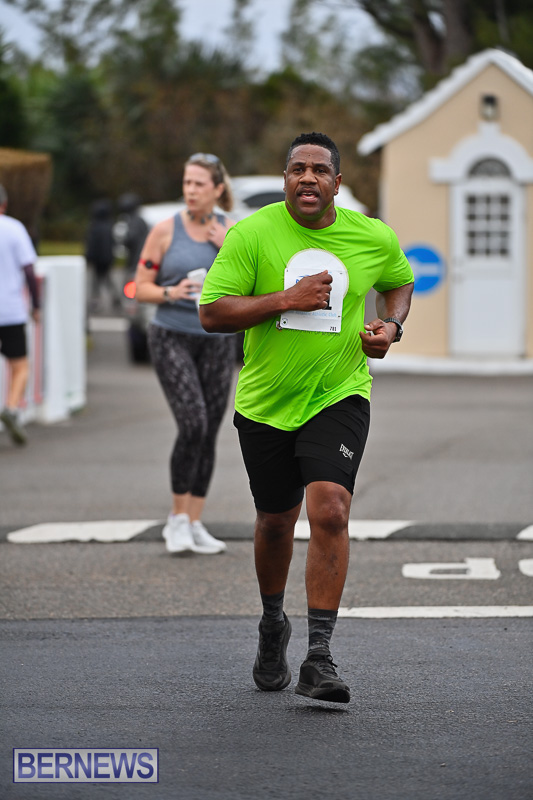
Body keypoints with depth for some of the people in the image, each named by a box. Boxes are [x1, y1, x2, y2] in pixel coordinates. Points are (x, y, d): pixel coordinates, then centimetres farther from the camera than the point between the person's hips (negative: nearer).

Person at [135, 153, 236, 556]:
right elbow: (142, 287, 1)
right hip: (172, 337, -3)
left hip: (217, 340, 3)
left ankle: (195, 524, 13)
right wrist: (171, 292, -18)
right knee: (193, 425, -18)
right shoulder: (166, 231, -1)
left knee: (209, 433, 3)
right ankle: (177, 518, -4)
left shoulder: (233, 232, 5)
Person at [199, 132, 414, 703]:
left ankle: (318, 657, -16)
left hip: (339, 398, 0)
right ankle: (272, 625, 43)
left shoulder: (373, 238, -1)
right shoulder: (251, 234, -9)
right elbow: (211, 313, -13)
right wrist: (286, 299, -22)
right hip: (265, 403, 1)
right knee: (275, 522, 14)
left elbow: (399, 281, 21)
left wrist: (391, 324, 0)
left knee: (329, 511, -20)